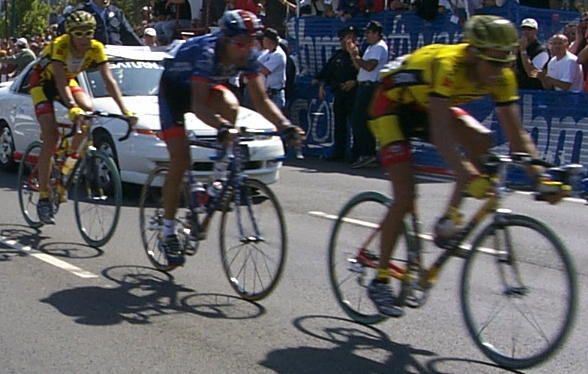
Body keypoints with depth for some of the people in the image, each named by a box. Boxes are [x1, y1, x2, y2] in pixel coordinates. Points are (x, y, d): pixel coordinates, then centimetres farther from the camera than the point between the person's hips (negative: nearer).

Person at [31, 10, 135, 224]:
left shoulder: (96, 49, -20)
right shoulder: (59, 46, -33)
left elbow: (108, 80, -25)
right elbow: (60, 83, -41)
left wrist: (124, 110, -36)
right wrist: (71, 108, -57)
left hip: (67, 80, 4)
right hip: (43, 82, -4)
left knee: (88, 109, -26)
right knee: (51, 138, -17)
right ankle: (43, 198, -10)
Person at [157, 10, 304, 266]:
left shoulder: (249, 57, -20)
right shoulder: (206, 52, -37)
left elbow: (261, 100, -18)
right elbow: (198, 105, -45)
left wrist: (284, 124, -34)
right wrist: (221, 126, -63)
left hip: (207, 85, 5)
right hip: (174, 87, -5)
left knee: (231, 106, -31)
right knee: (180, 162, -12)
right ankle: (168, 235, 2)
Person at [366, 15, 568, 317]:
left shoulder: (501, 77, -17)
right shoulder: (448, 65, -37)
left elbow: (517, 135, -16)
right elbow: (440, 132, -45)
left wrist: (541, 177, -29)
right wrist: (468, 176, -57)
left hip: (427, 107, 6)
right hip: (392, 105, -6)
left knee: (481, 141, -20)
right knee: (405, 196, -14)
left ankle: (448, 222, -5)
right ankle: (380, 281, -1)